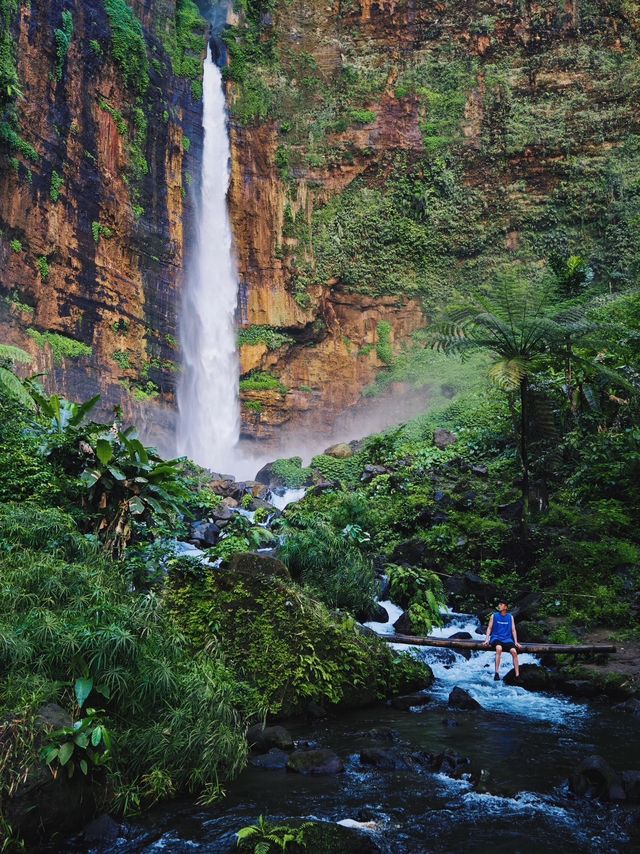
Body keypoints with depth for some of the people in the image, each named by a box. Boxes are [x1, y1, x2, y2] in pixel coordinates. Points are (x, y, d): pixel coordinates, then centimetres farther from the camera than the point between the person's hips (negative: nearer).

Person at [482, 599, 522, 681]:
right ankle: (496, 673, -37)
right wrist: (487, 640, -7)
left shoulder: (510, 617, 12)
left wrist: (516, 642, -3)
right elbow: (489, 628, 6)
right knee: (499, 648, -36)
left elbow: (513, 630, 9)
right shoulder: (494, 616, 8)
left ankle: (517, 676, -27)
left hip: (507, 639, 2)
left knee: (514, 651, -28)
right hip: (496, 637, -2)